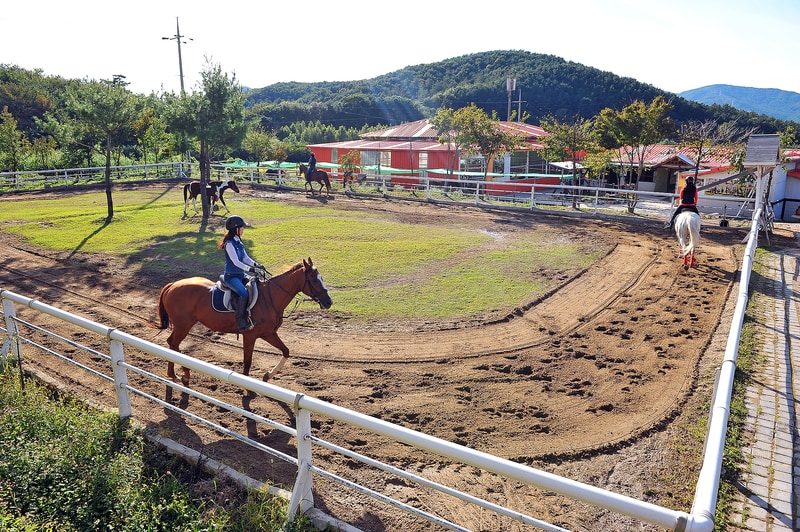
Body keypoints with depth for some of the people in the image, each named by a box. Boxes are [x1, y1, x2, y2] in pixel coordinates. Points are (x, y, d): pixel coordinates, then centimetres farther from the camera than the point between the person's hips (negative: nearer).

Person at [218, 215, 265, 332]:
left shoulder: (238, 242, 13)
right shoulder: (229, 244, -15)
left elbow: (245, 258, 12)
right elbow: (236, 261, -21)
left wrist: (255, 264, -4)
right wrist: (249, 269, -27)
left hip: (240, 275, 10)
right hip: (231, 276, -10)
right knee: (244, 294, -29)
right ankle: (241, 322, -21)